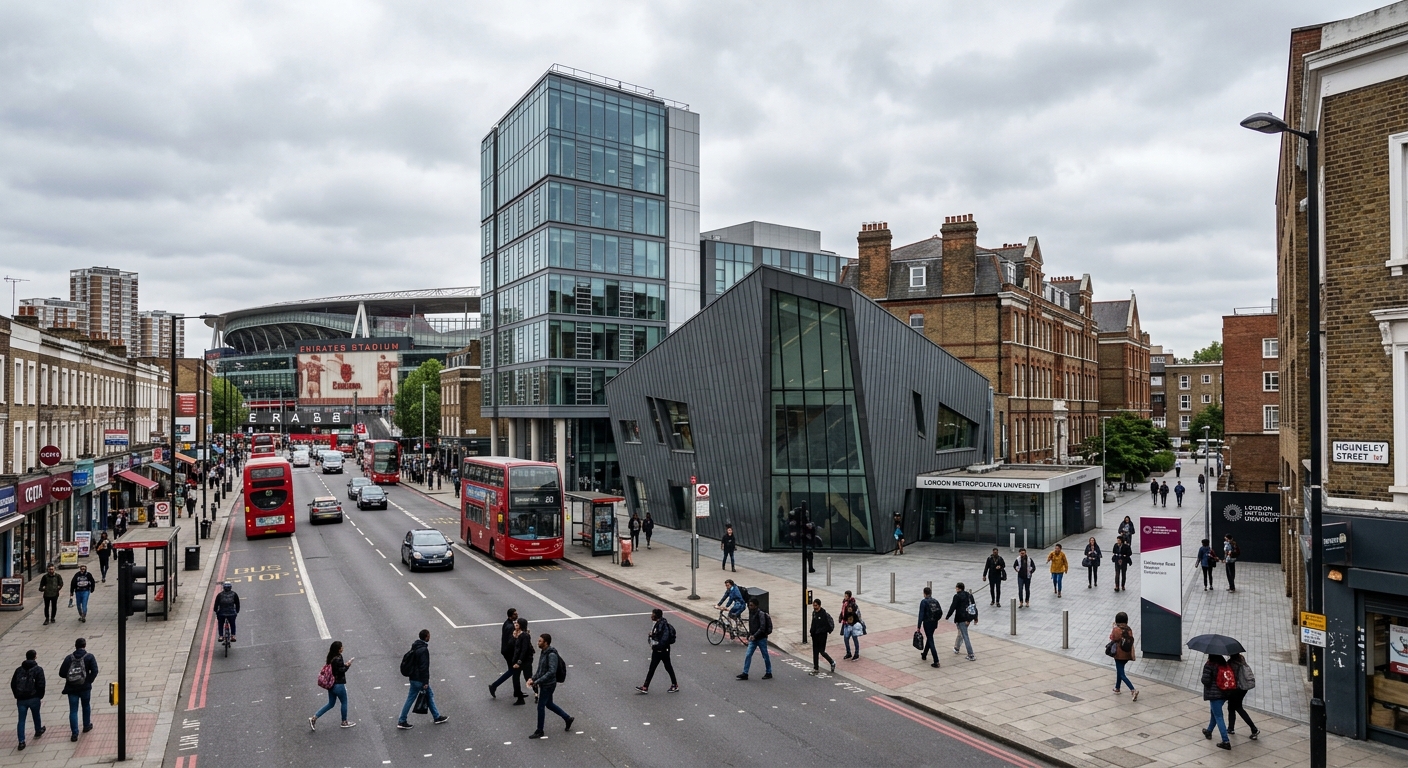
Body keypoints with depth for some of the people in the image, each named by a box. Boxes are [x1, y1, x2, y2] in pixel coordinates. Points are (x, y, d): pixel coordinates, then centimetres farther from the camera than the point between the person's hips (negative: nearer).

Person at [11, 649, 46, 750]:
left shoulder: (19, 669, 5)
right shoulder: (38, 669, -7)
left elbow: (13, 684, 7)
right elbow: (41, 685, -12)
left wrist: (17, 696, 18)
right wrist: (41, 696, 2)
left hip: (21, 699, 2)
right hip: (34, 698, -2)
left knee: (21, 720, 6)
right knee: (36, 716, 21)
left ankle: (21, 742, 1)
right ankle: (38, 731, 40)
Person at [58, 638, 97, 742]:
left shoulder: (69, 658, 0)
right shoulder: (89, 657, -4)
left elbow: (61, 673, -5)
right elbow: (94, 671, -14)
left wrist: (70, 676, 13)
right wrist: (89, 681, 0)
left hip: (71, 688, 1)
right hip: (85, 687, -1)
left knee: (73, 710, 4)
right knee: (86, 706, 21)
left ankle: (74, 733, 0)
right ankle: (87, 726, 34)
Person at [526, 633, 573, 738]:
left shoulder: (552, 655, -25)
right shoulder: (544, 652, 4)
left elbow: (552, 672, -30)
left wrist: (537, 681, -29)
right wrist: (533, 678, 2)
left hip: (548, 685, -9)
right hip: (544, 684, 9)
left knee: (540, 707, 2)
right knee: (549, 704, 21)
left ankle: (539, 731, 18)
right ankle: (568, 718, 33)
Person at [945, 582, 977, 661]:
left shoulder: (957, 596, -12)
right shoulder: (969, 595, 10)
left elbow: (952, 607, -13)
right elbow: (974, 607, 14)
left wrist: (947, 617, -2)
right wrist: (975, 618, 21)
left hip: (961, 618, -8)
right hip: (969, 617, 8)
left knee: (965, 636, -5)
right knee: (961, 633, 25)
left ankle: (971, 655, -6)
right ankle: (956, 648, 39)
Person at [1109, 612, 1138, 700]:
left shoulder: (1116, 629, -17)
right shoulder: (1129, 630, -3)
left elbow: (1112, 639, -6)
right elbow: (1131, 641, 0)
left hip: (1119, 655, -6)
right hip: (1127, 655, 6)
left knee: (1122, 674, 0)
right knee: (1120, 670, 25)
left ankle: (1133, 690, -17)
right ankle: (1117, 688, 37)